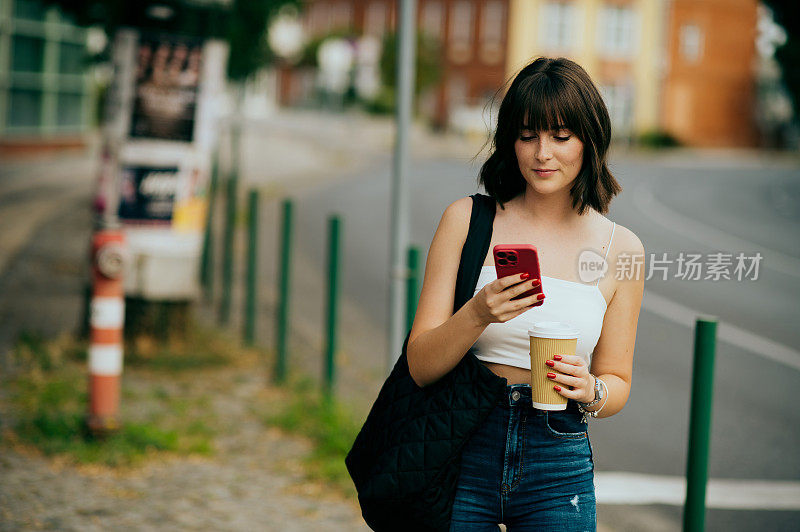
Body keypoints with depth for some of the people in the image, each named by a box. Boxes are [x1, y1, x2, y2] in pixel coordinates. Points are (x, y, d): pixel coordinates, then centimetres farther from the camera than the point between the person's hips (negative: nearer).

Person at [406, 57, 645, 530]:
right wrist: (479, 314, -23)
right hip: (461, 451, -1)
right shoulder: (468, 220, -1)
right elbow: (420, 366, -5)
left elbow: (617, 381, 10)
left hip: (559, 469, 1)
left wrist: (590, 391, -13)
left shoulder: (620, 248, 2)